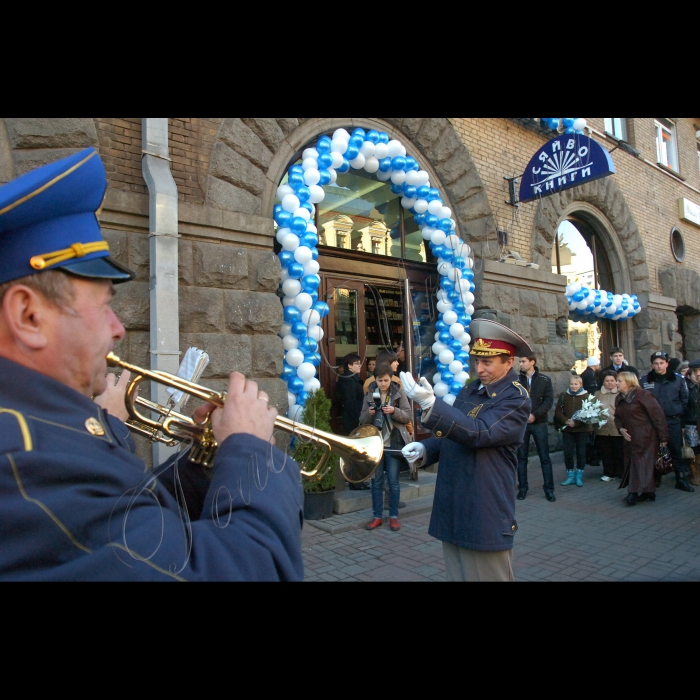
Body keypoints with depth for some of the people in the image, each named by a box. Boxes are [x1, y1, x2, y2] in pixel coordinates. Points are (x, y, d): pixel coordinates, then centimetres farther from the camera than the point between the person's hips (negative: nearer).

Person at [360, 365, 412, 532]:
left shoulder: (399, 393, -1)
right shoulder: (370, 395, 4)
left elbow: (408, 416, -4)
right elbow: (362, 421, 5)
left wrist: (394, 411, -21)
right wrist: (369, 413, -16)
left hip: (394, 444, -2)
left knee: (393, 482, 4)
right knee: (376, 482, 8)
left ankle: (394, 517, 16)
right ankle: (377, 517, 18)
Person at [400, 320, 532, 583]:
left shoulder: (516, 398, -12)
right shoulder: (470, 391, 11)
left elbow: (478, 433, -27)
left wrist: (430, 404, -37)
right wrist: (424, 449, -1)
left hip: (485, 516, -7)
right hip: (451, 510, 7)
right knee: (456, 574, 17)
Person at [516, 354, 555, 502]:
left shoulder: (545, 380, 2)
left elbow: (549, 401, -5)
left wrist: (535, 415, -16)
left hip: (539, 423, 0)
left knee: (545, 457, 4)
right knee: (521, 457, 6)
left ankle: (549, 489, 13)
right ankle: (523, 488, 16)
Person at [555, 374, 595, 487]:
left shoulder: (587, 396, -3)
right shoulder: (564, 396, 5)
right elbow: (558, 412, 4)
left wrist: (576, 423, -18)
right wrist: (566, 421, -14)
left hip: (582, 429, -2)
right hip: (567, 429, 2)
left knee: (581, 453, 6)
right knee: (568, 453, 1)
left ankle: (579, 476, 18)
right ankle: (570, 476, 14)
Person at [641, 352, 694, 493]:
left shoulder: (678, 380, 4)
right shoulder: (644, 380, 3)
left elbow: (684, 401, 5)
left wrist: (683, 421, 0)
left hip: (673, 422, 0)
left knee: (677, 451, 4)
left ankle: (681, 480, 15)